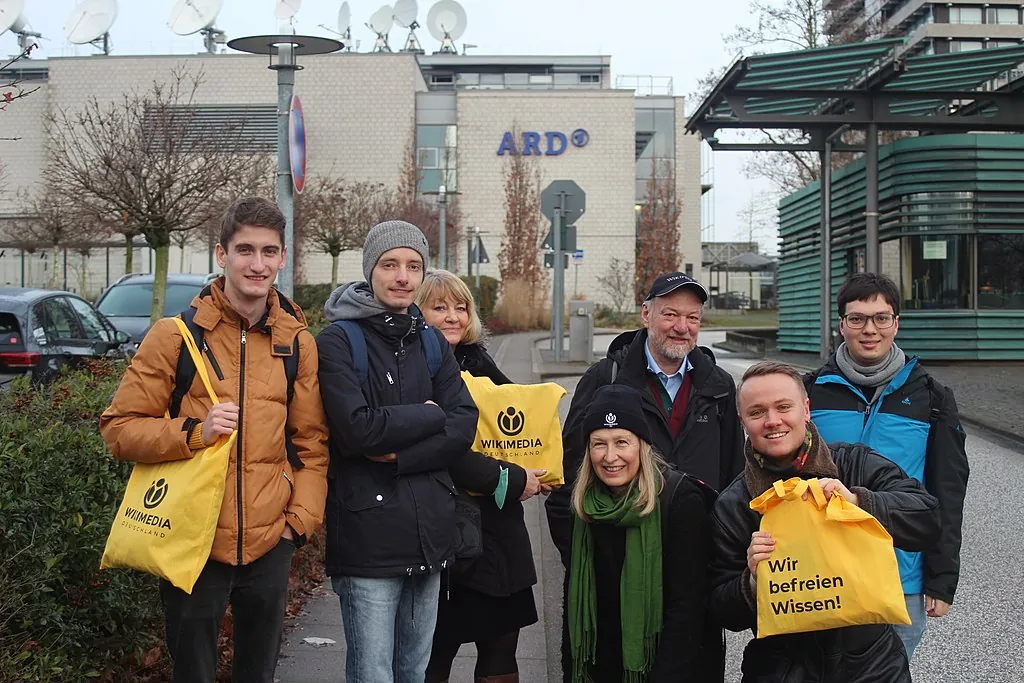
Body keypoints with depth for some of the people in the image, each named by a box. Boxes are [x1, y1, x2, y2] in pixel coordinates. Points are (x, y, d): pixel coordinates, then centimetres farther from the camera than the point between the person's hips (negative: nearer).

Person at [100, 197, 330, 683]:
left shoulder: (297, 342, 4)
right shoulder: (177, 335, -5)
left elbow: (311, 442, 10)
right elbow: (119, 428, -4)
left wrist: (303, 516, -1)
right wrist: (193, 432, -18)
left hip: (270, 544, 3)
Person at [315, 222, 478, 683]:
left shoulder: (430, 342, 13)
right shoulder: (338, 342, -5)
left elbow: (464, 425, 1)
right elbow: (359, 429, -19)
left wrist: (400, 457, -12)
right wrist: (428, 415, -6)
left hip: (430, 535, 6)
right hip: (368, 536, -6)